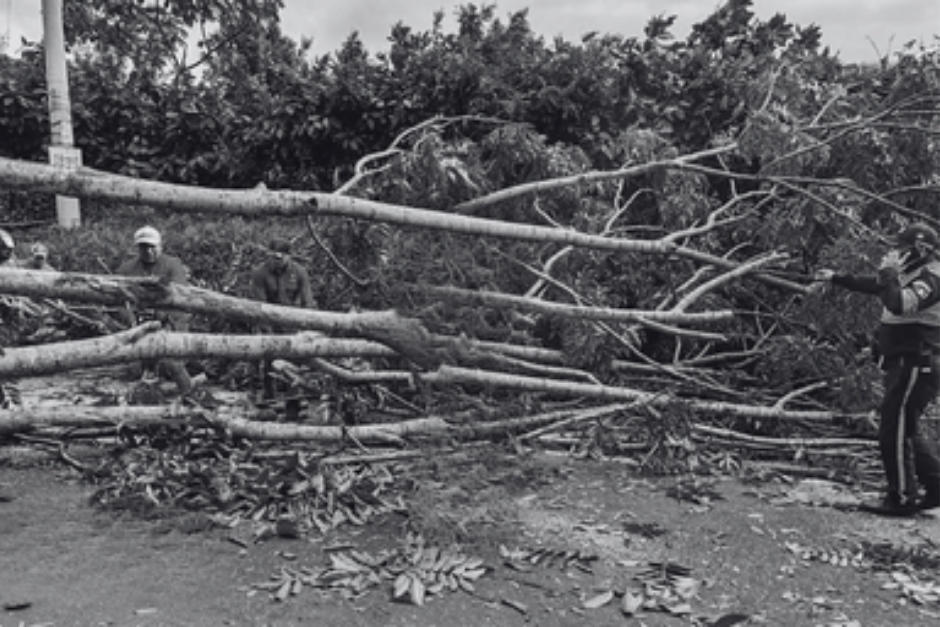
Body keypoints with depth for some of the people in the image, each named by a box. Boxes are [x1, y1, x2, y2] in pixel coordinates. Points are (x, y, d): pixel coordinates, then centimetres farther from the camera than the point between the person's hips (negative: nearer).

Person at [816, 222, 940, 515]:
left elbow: (899, 304, -33)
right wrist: (835, 278, 31)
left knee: (894, 432, -6)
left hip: (916, 366, -10)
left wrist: (888, 273, -19)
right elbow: (873, 286, 28)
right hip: (905, 364, 10)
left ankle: (901, 500, 2)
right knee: (907, 431, 16)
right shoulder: (915, 275, 15)